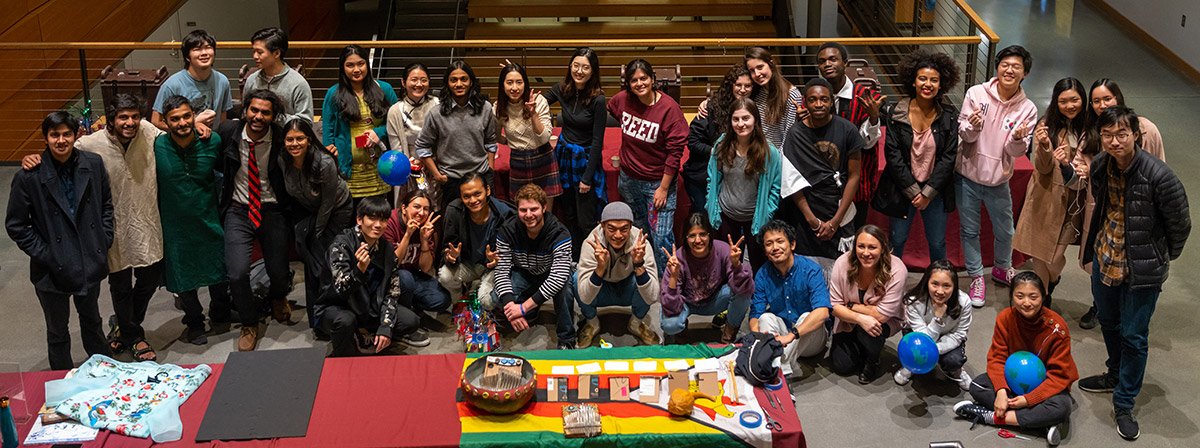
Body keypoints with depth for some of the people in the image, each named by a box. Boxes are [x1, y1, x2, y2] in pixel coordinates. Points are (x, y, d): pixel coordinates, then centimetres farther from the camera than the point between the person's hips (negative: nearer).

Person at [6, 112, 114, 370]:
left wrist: (104, 241, 1)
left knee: (91, 320, 24)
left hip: (90, 262, 3)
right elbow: (15, 226, -8)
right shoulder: (28, 177, -16)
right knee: (58, 332, 14)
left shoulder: (93, 165, -5)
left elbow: (106, 204, 9)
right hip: (53, 269, -3)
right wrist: (42, 254, -12)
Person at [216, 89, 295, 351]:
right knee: (237, 273, -13)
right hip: (238, 211, 0)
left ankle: (277, 298, 47)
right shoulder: (228, 133, -6)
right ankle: (249, 324, 16)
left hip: (272, 211, 0)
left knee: (279, 273, 5)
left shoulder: (281, 140, -10)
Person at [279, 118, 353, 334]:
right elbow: (290, 192, 0)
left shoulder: (324, 163, -33)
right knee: (312, 263, -1)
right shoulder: (282, 160, -18)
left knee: (329, 262, -9)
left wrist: (317, 233, -11)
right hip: (306, 209, 4)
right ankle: (316, 319, 8)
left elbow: (328, 202, -21)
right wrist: (306, 229, 4)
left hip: (337, 210, -4)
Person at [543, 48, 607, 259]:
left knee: (585, 221, -2)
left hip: (585, 159, -5)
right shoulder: (562, 89, -4)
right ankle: (572, 261, 30)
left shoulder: (598, 100, -19)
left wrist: (587, 177, -14)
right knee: (568, 215, 16)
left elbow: (597, 141, -15)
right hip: (564, 154, 5)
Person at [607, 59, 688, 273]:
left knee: (661, 237, -7)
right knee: (639, 232, 20)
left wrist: (664, 188, -16)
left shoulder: (669, 107, -19)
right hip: (629, 179, 5)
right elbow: (609, 111, 20)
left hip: (658, 182, -5)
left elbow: (675, 151, -17)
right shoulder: (622, 99, -7)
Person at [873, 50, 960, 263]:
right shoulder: (896, 112, -7)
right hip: (902, 188, -1)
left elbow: (949, 156, -6)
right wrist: (913, 190, -12)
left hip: (935, 191, 1)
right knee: (897, 241, 9)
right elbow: (892, 153, -9)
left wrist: (928, 192, -11)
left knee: (937, 243, 10)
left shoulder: (949, 115, -5)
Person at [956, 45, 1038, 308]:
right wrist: (972, 127, -31)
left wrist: (1018, 139, -31)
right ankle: (976, 277, 28)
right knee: (970, 230, 10)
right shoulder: (976, 94, -9)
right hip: (967, 176, -1)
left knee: (1004, 231, 15)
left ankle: (1002, 268, 43)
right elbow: (963, 135, -8)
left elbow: (1017, 152, -9)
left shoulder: (1027, 109, -7)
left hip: (998, 180, 1)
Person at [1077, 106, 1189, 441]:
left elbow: (1180, 224, -12)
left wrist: (1161, 258, 2)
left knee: (1134, 336, 1)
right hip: (1105, 258, 6)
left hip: (1142, 269, -6)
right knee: (1108, 321, 24)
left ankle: (1124, 404, 15)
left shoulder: (1158, 175, -25)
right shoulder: (1100, 166, -7)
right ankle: (1116, 376, 47)